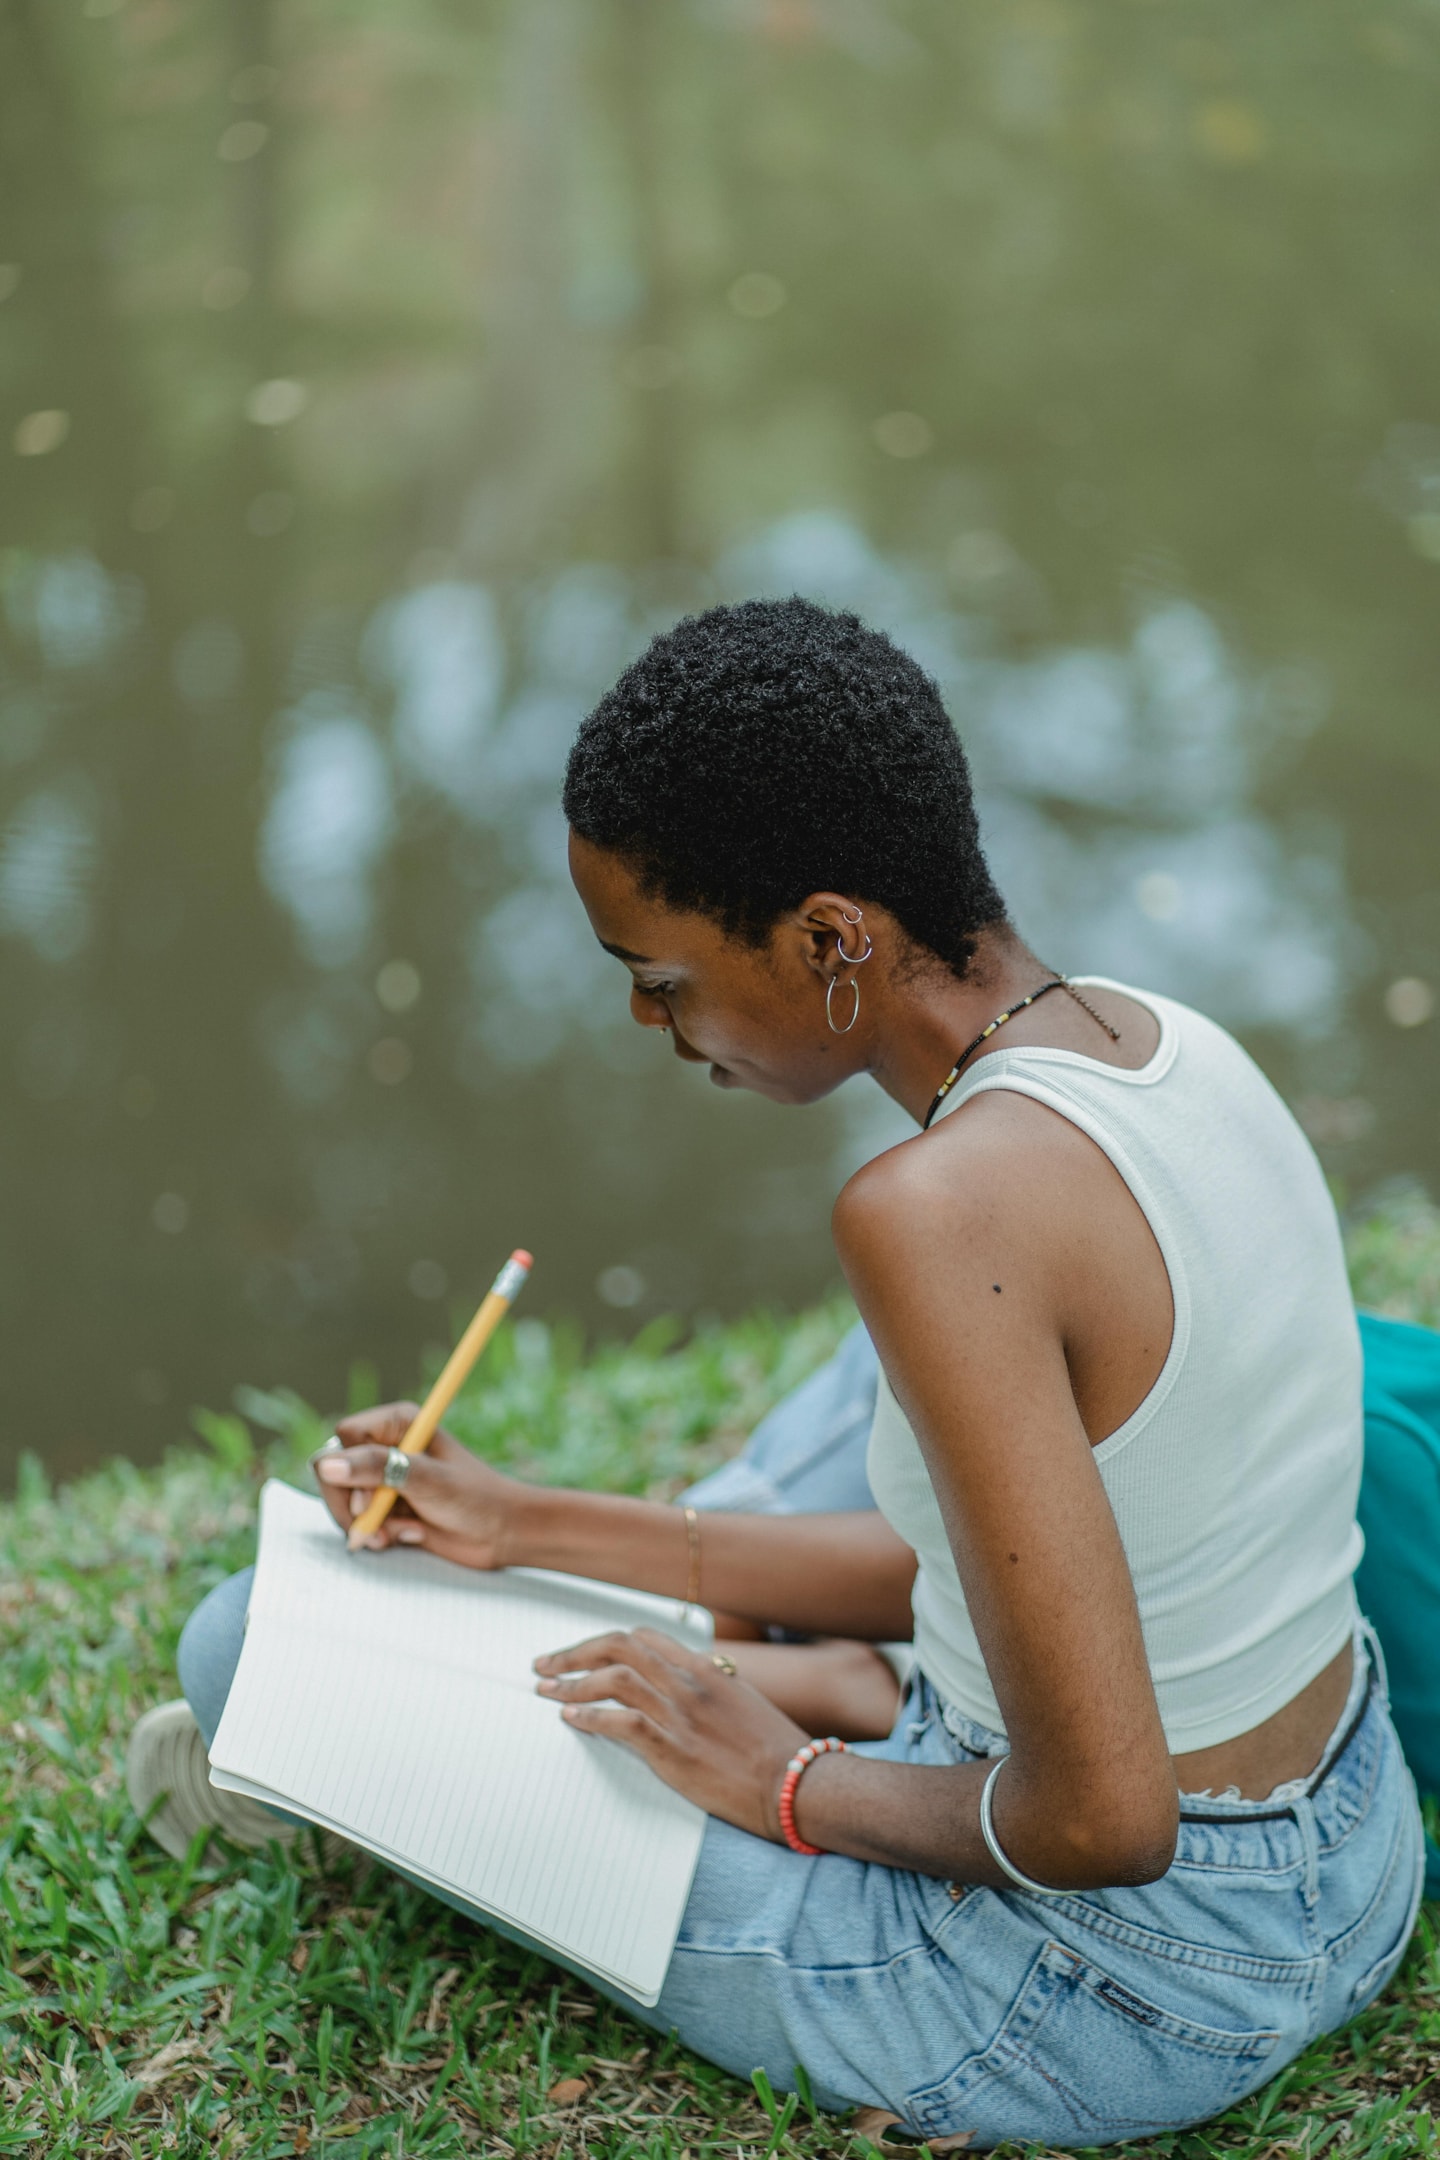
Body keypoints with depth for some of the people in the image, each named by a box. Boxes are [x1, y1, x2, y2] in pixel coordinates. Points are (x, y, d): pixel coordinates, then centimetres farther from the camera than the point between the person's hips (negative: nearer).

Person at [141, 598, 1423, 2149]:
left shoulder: (940, 1212, -30)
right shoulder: (1161, 1038, -2)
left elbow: (1099, 1817, -29)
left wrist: (792, 1785, -10)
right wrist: (532, 1527, 9)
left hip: (1128, 1990, -8)